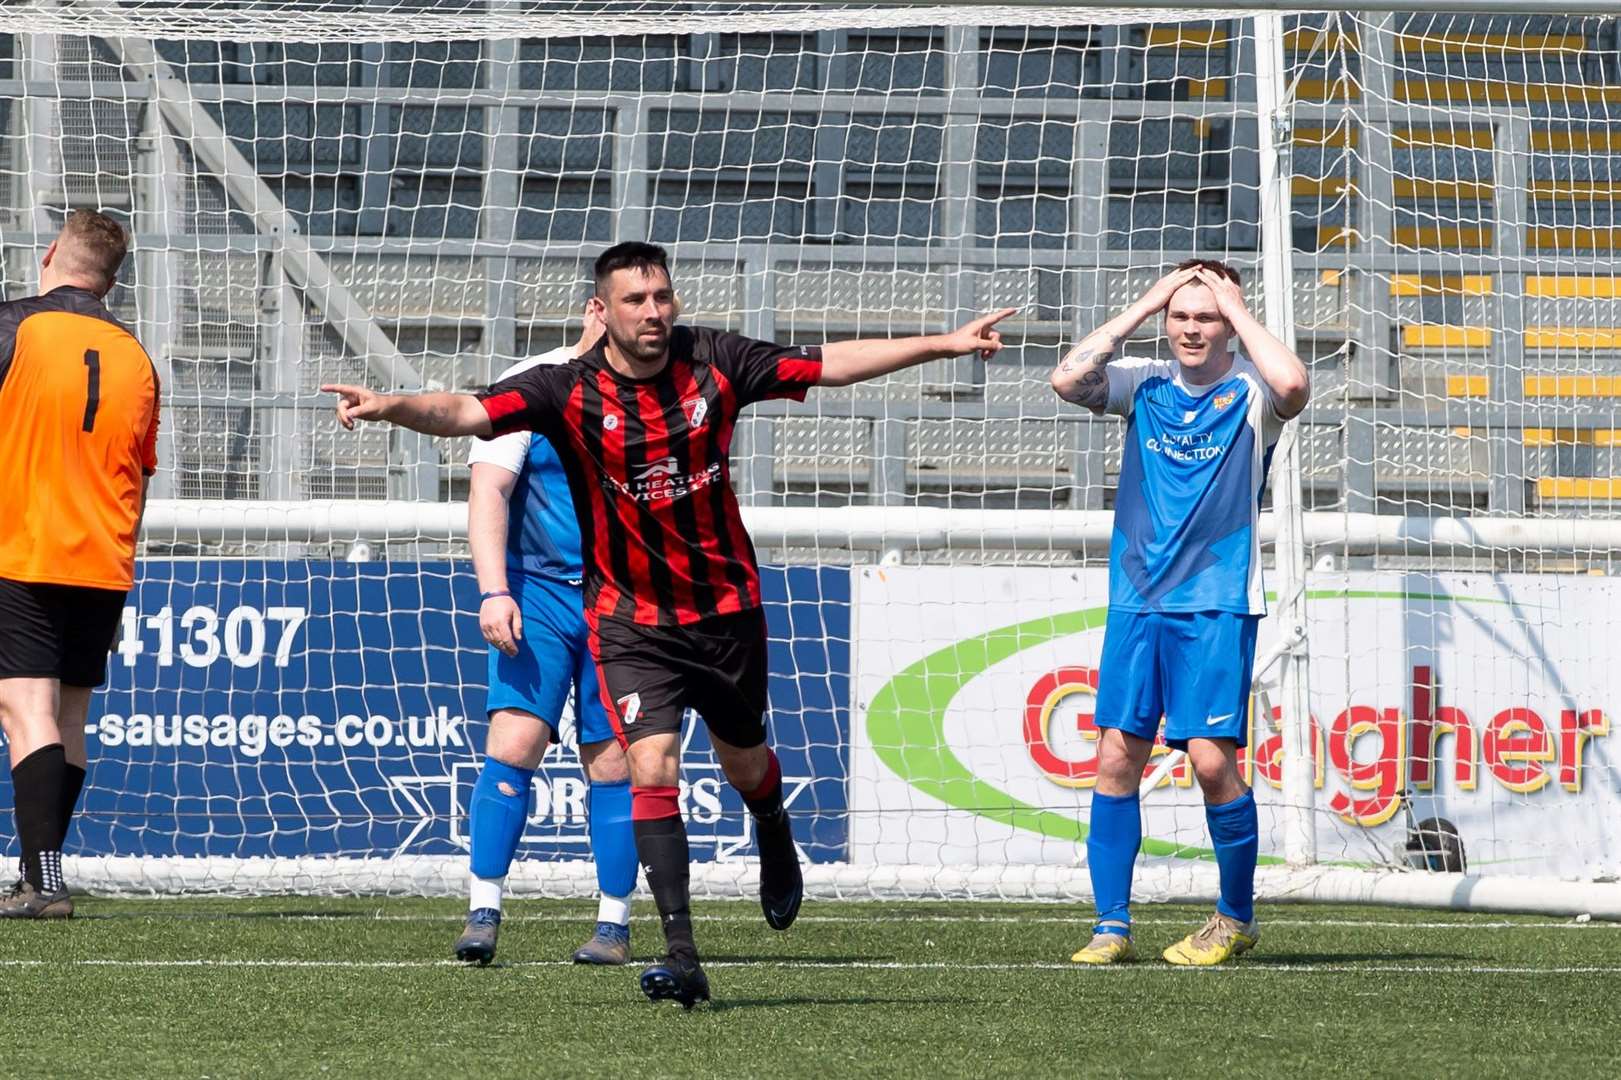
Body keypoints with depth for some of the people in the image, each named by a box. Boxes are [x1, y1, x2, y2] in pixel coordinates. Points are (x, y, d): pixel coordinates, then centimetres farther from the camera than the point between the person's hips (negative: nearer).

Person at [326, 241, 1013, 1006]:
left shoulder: (713, 364, -8)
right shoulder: (569, 392, -16)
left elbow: (831, 365, 1)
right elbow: (468, 413, -28)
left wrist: (944, 344, 2)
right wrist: (390, 406, -47)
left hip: (726, 606, 3)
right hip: (631, 619, -2)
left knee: (743, 762, 19)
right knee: (652, 767, -17)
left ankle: (775, 841, 56)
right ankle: (682, 957, -16)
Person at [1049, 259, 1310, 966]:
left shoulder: (1250, 391, -1)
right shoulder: (1145, 384, 9)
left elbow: (1293, 386, -24)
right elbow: (1068, 380, -7)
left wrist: (1238, 311, -11)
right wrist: (1142, 307, -3)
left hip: (1218, 603, -4)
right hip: (1136, 600, 4)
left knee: (1211, 758, -10)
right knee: (1117, 755, -2)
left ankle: (1237, 918, 8)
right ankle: (1112, 926, 4)